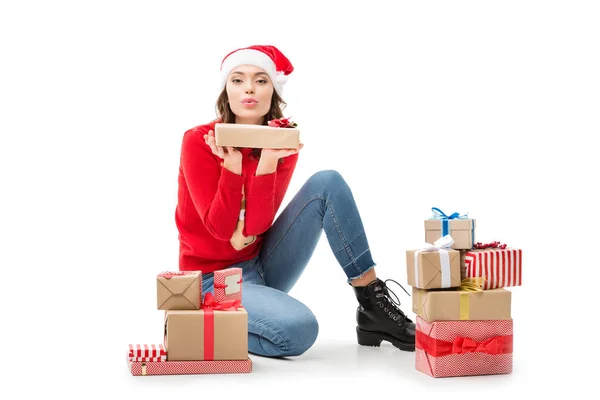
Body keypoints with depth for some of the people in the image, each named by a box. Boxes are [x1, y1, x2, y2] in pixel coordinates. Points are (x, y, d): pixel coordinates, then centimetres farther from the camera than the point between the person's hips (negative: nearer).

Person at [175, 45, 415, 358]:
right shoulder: (198, 141, -13)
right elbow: (221, 229, -19)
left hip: (262, 266, 5)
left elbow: (256, 225, -16)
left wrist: (268, 161, -28)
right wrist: (232, 165, -29)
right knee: (298, 329, -34)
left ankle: (374, 305, -14)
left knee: (327, 184, -15)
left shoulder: (281, 144, -2)